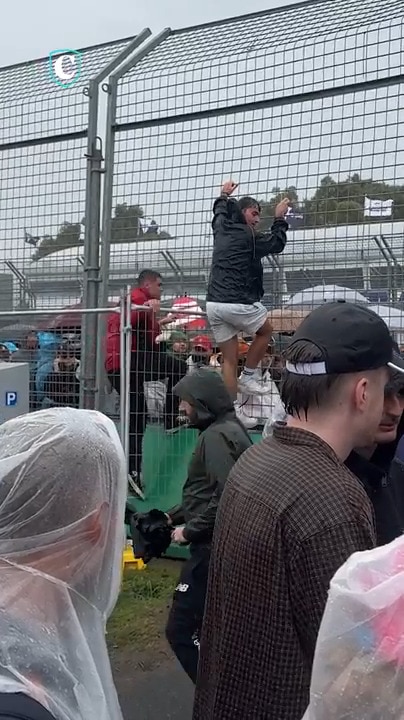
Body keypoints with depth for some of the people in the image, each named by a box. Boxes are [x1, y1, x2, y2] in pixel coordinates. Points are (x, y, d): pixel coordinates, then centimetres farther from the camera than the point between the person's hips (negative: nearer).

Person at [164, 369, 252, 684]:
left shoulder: (217, 436, -16)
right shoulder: (229, 429, 14)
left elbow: (226, 495, -27)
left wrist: (190, 530, -17)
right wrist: (173, 516, 12)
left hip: (213, 545, -10)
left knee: (182, 629, -5)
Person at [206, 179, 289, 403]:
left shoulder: (221, 228, 14)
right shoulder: (249, 236, -6)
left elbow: (219, 212, 37)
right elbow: (276, 244, 7)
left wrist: (224, 196, 53)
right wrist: (279, 219, 18)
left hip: (213, 303, 7)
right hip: (239, 303, -7)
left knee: (229, 359, 9)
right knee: (265, 331, 22)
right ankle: (247, 376, 17)